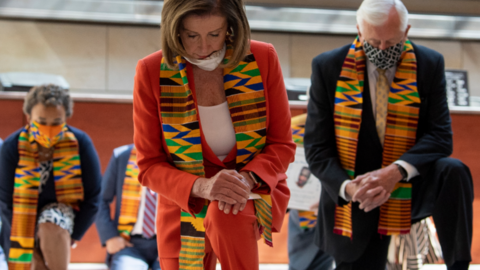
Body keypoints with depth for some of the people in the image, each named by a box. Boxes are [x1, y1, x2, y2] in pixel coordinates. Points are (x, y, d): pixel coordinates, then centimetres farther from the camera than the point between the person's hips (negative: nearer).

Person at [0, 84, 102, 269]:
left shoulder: (80, 143, -17)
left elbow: (92, 198, -9)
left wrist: (69, 238, -13)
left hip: (63, 212, -1)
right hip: (23, 218, 1)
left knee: (51, 228, -34)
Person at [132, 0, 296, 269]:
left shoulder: (263, 58, -11)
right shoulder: (152, 72, -13)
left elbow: (282, 145, -4)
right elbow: (150, 165, -9)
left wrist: (248, 178, -26)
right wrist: (202, 186, -29)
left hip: (256, 188, -1)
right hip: (185, 204, 2)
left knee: (224, 216, -35)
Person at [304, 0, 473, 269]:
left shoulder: (430, 64, -3)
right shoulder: (328, 67, -5)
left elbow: (440, 136, -8)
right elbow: (317, 146, -5)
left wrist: (397, 171, -28)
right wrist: (348, 188, -25)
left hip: (410, 185, 0)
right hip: (356, 203, 1)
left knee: (453, 172, -29)